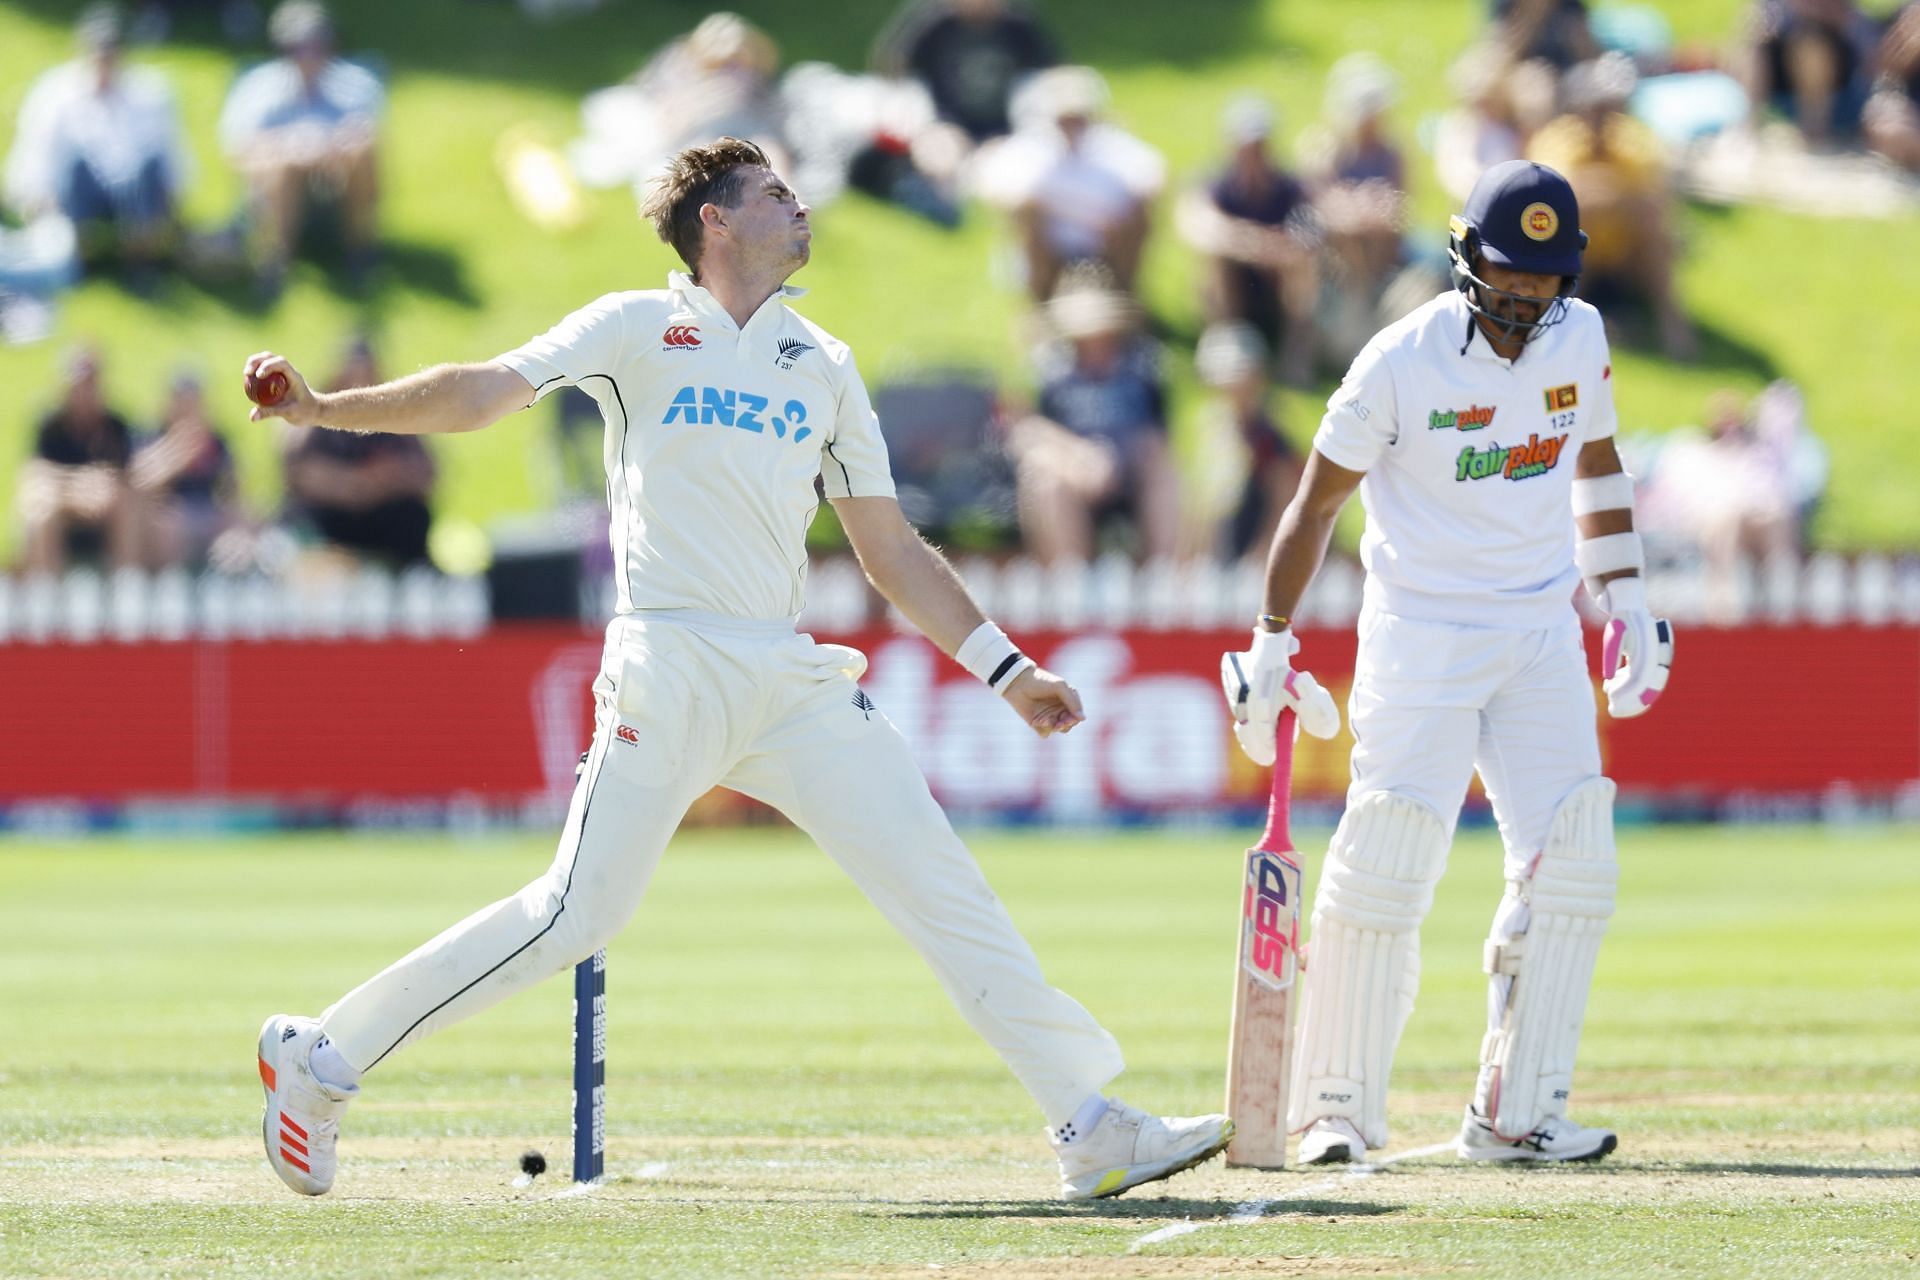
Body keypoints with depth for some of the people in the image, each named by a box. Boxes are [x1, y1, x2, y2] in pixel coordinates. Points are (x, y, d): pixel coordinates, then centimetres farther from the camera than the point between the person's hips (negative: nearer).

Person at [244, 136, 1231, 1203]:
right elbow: (481, 394, -3)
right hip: (672, 667, -5)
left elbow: (890, 546, 21)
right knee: (580, 914, -12)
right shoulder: (642, 331, 5)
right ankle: (322, 1059, -1)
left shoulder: (824, 366, 19)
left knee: (942, 883, -4)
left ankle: (1093, 1130, -4)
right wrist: (322, 410, -15)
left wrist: (1004, 666, 14)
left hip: (793, 678, 5)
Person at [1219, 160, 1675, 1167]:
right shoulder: (1404, 361, -14)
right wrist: (1271, 645, -8)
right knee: (1387, 862, -12)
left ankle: (1516, 1112, 2)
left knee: (1572, 862, -5)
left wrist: (1623, 596, 11)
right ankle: (1337, 1106, -2)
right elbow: (1318, 500, -6)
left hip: (1542, 632, 5)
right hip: (1421, 628, -5)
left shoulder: (1578, 339, 1)